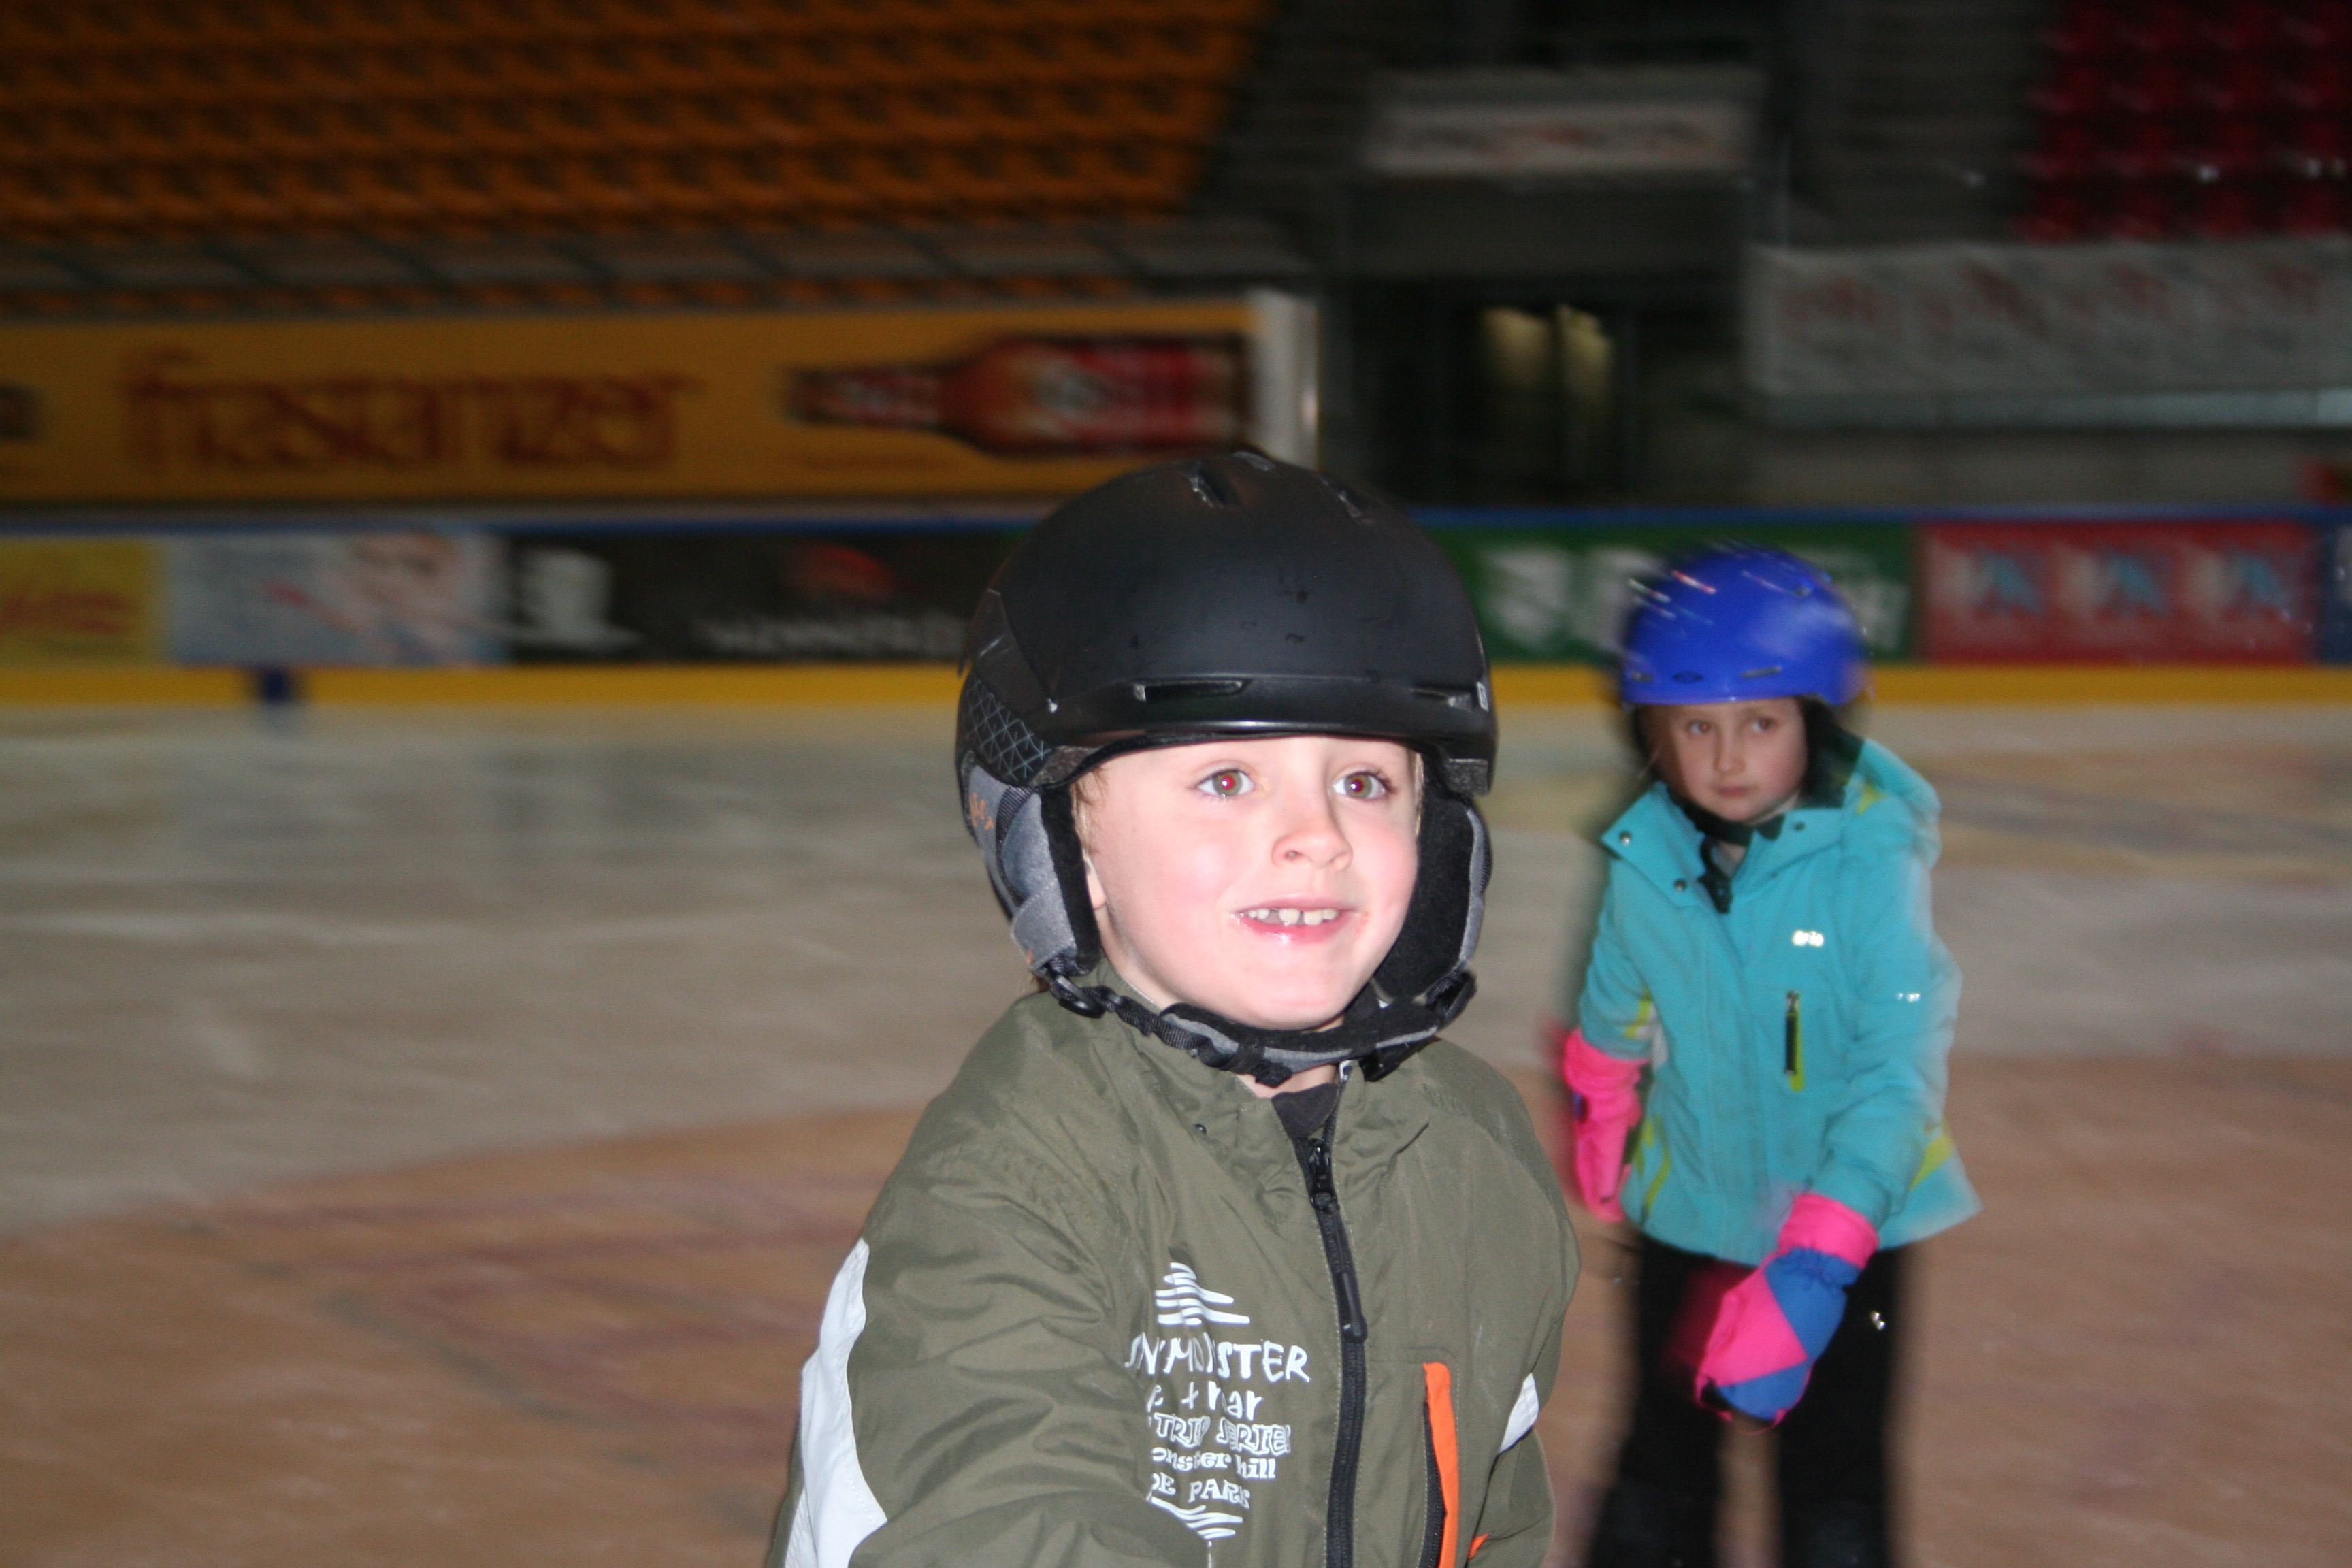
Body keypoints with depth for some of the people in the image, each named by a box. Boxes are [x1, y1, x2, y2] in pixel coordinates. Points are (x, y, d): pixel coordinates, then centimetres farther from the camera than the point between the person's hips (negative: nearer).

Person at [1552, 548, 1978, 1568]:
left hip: (1847, 1221, -3)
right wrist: (1601, 1114, 28)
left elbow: (1898, 1073, -24)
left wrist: (1818, 1268, -31)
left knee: (1836, 1484, 4)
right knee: (1663, 1465, 14)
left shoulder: (1873, 862, -22)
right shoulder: (1645, 860, -10)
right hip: (1691, 1209, 3)